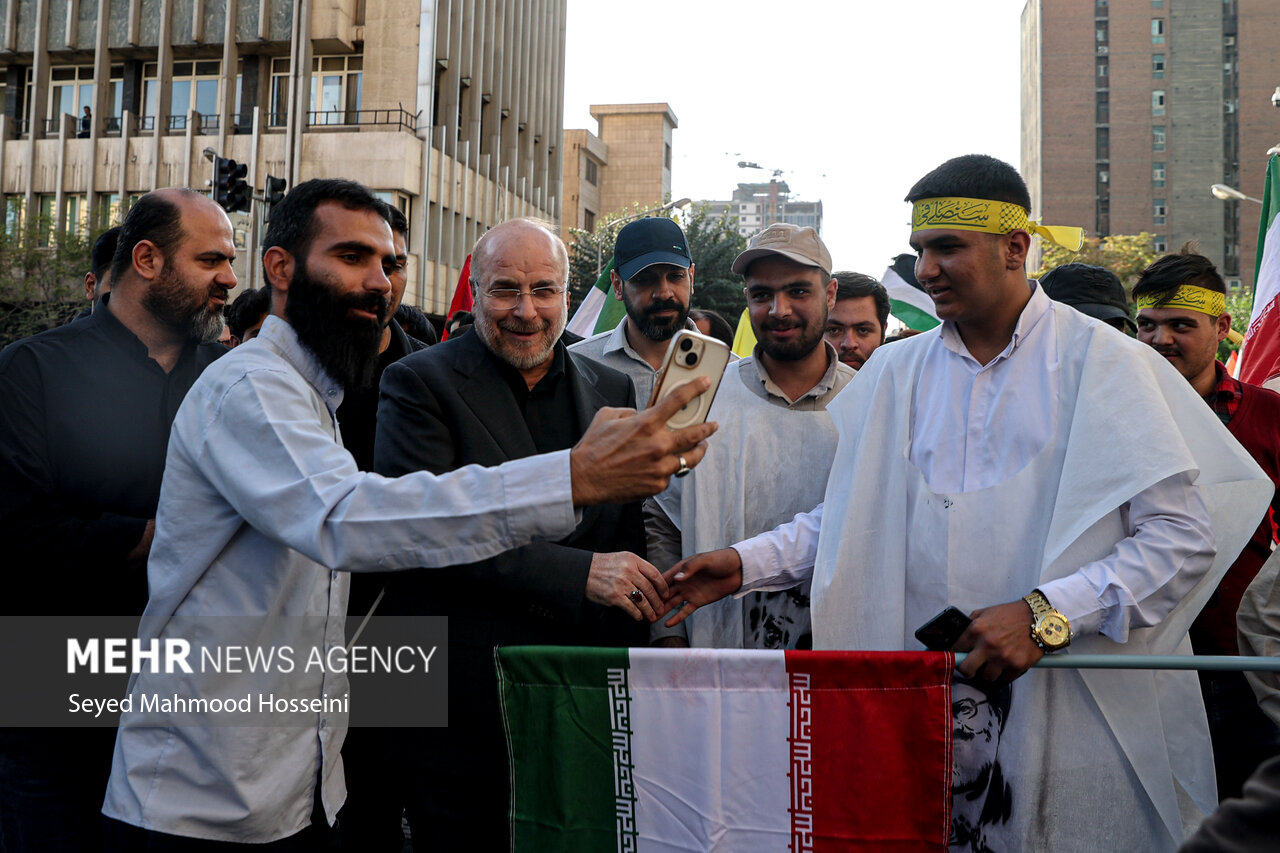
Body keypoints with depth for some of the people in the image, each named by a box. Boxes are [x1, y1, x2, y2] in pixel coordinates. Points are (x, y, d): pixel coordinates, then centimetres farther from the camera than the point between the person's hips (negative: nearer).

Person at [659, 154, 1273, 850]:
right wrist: (745, 565, 0)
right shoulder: (896, 373, 9)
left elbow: (1184, 536, -9)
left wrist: (1046, 613, -19)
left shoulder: (1101, 362, -3)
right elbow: (850, 518, 14)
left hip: (1072, 712, -3)